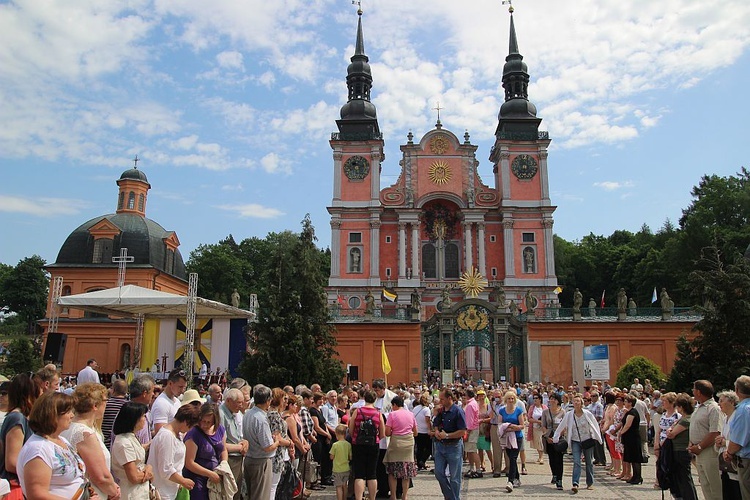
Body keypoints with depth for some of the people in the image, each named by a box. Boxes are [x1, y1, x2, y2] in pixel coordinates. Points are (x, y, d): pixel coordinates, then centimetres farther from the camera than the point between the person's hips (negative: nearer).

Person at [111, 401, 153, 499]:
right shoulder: (124, 443, -24)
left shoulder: (131, 437, 6)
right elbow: (134, 478, -24)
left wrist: (148, 467, -8)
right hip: (132, 494, -9)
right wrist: (148, 474, -6)